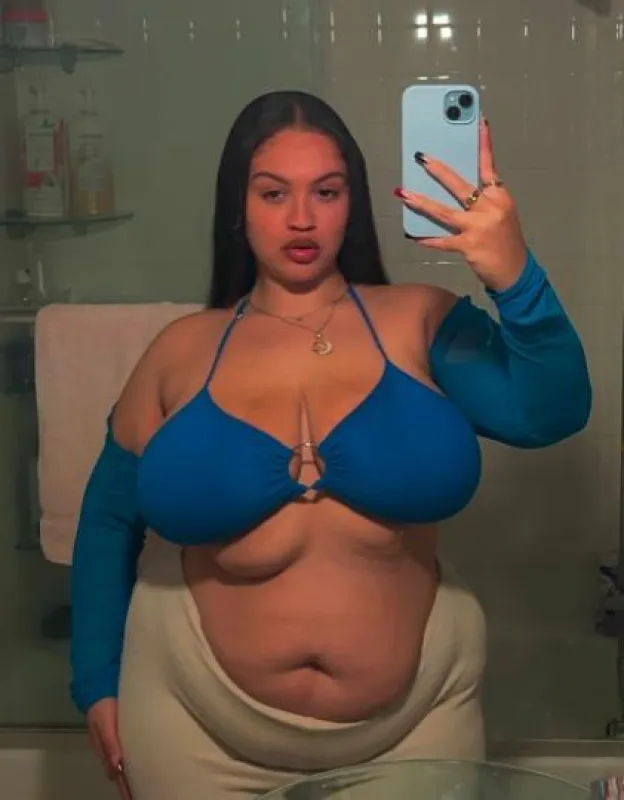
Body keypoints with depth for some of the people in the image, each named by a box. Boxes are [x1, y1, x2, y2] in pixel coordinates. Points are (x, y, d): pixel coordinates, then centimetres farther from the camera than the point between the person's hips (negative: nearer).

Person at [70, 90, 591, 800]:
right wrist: (98, 683, 6)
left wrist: (515, 277, -36)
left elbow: (550, 414, -20)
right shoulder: (181, 351, -3)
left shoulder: (419, 322, -6)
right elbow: (110, 518, 7)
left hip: (412, 720, 0)